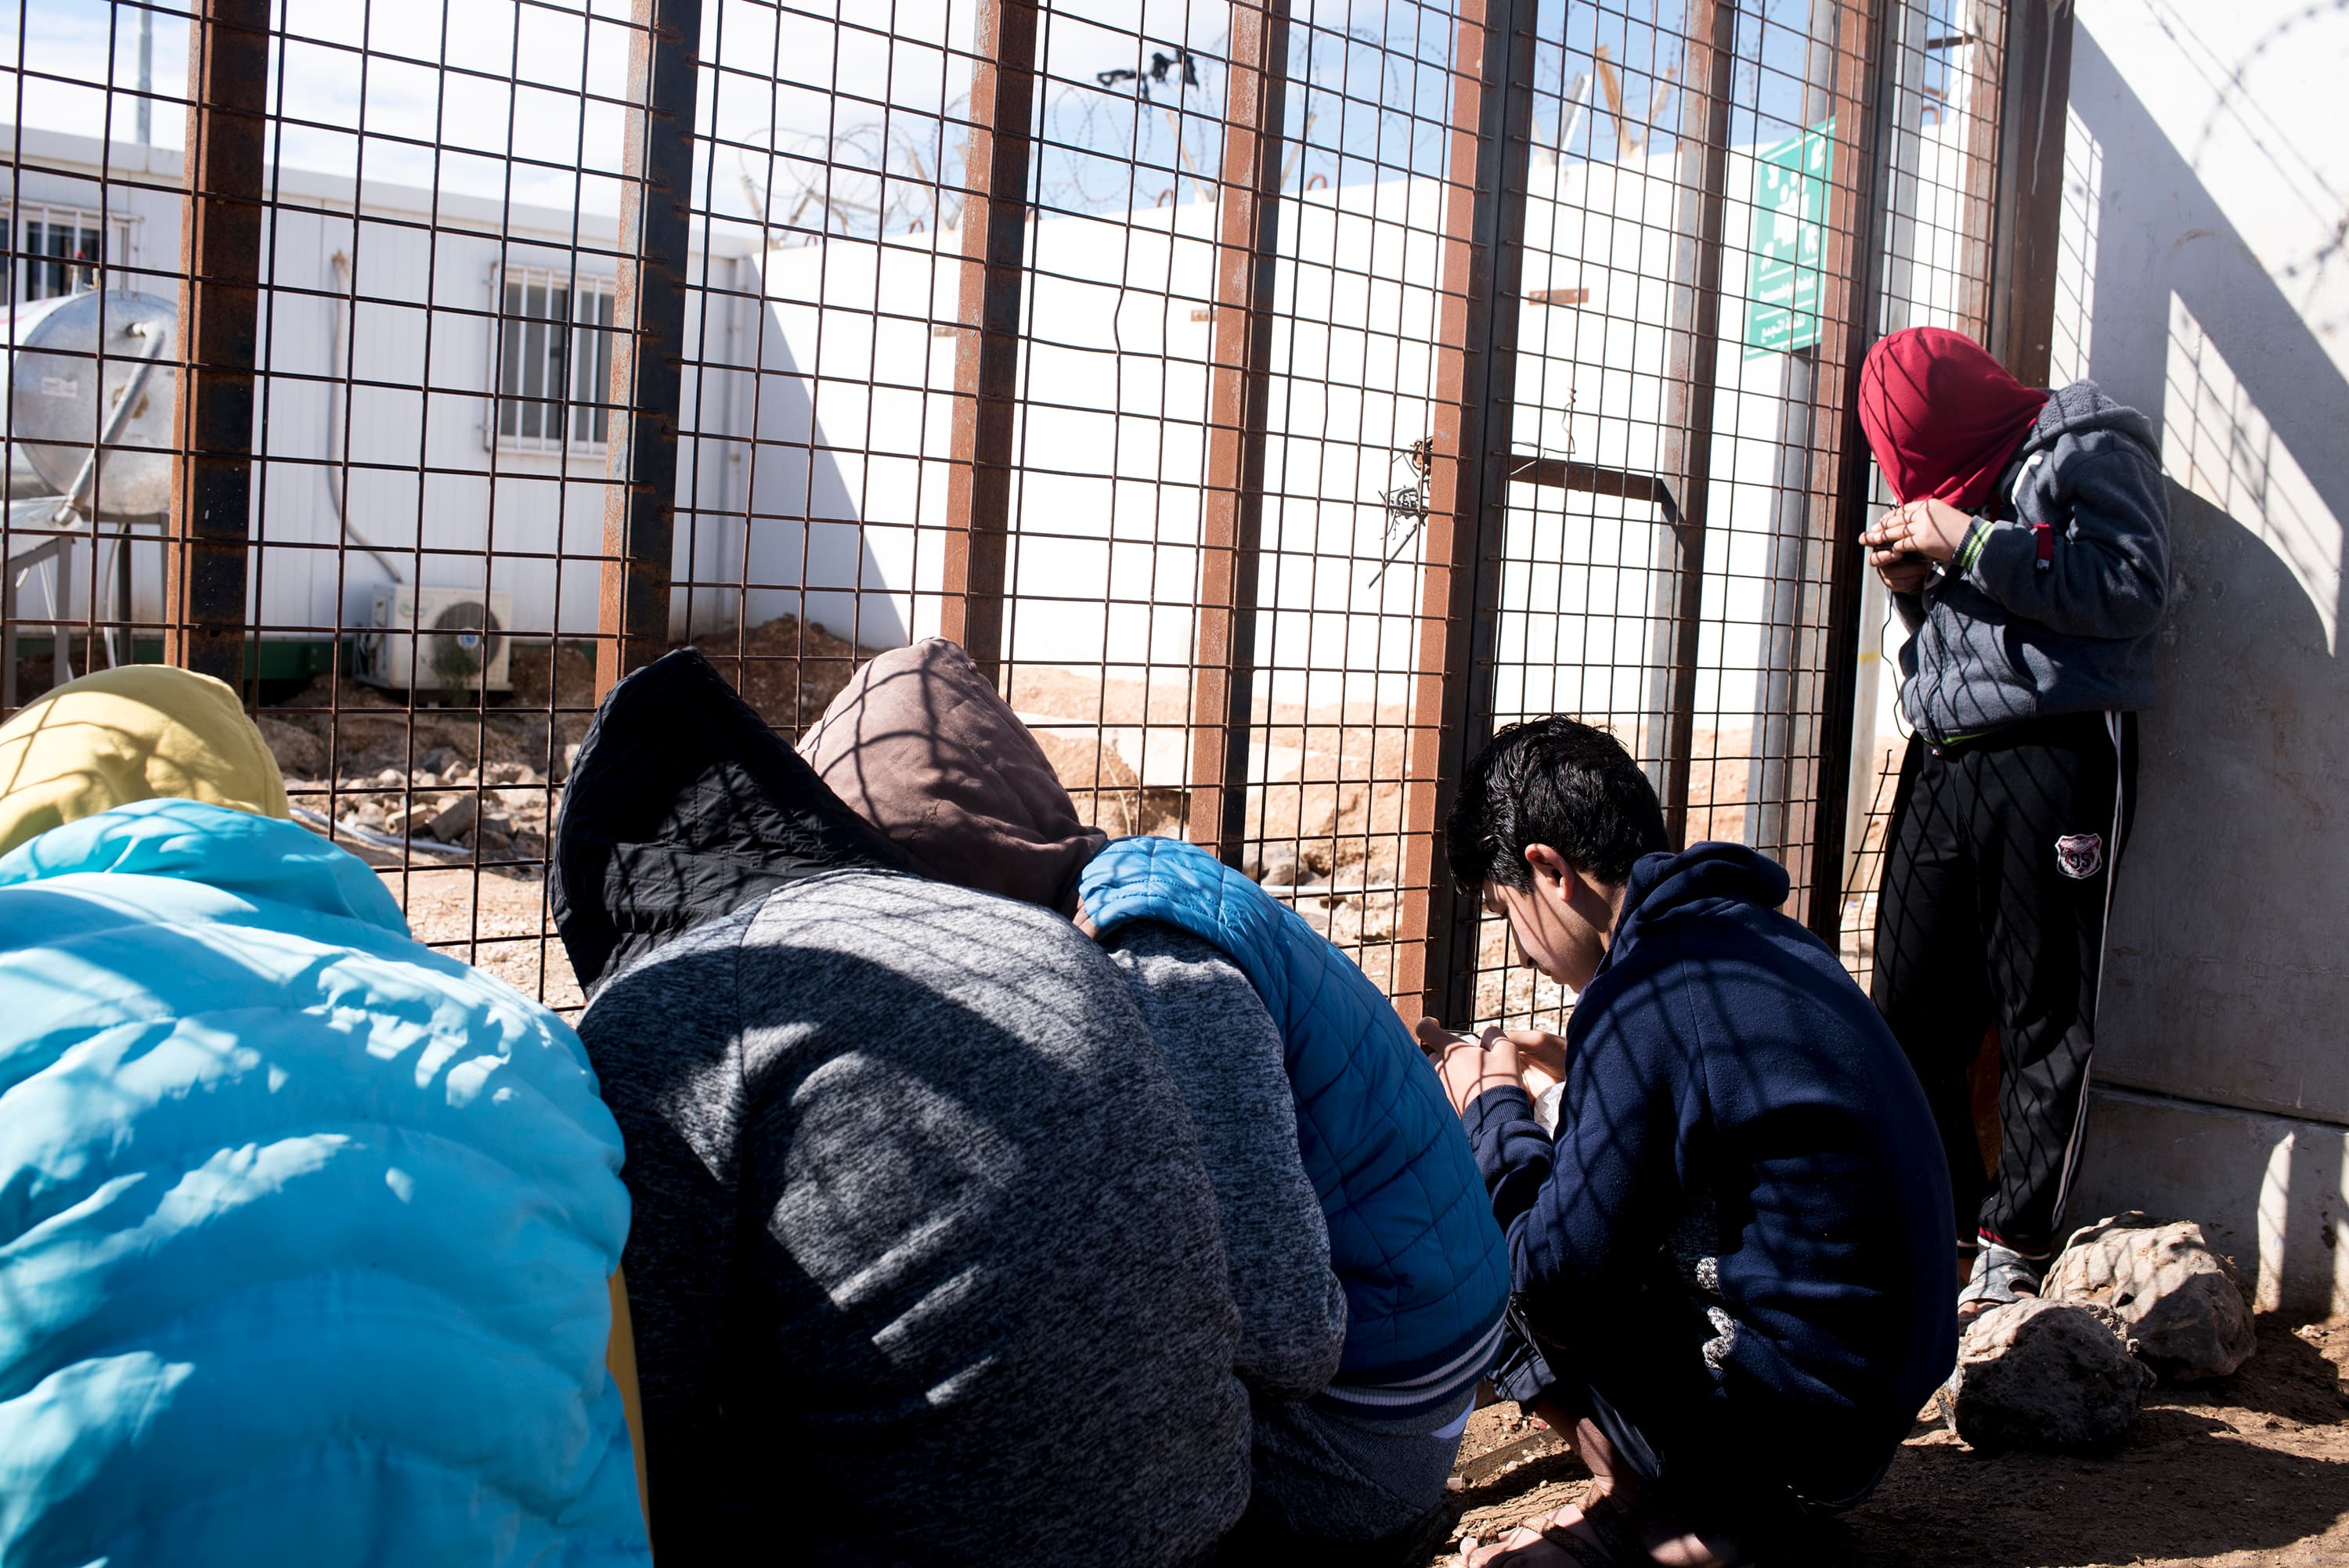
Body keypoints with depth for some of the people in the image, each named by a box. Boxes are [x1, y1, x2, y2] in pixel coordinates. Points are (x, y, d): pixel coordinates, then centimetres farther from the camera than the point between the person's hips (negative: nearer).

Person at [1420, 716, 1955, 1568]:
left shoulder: (1643, 993, -20)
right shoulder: (1765, 937, 7)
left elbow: (1555, 1266, -17)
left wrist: (1493, 1104, -1)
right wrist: (1577, 1069, 14)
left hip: (1790, 1426, -9)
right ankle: (1717, 1494, 11)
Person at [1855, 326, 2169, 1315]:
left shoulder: (2088, 449, 2)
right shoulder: (1954, 481, 25)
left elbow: (2133, 589, -13)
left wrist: (1969, 546, -12)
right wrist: (1913, 587, 9)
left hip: (2052, 760, -7)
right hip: (1941, 764, 7)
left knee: (2044, 1022, -4)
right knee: (1910, 1016, 2)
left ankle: (2015, 1253, 1)